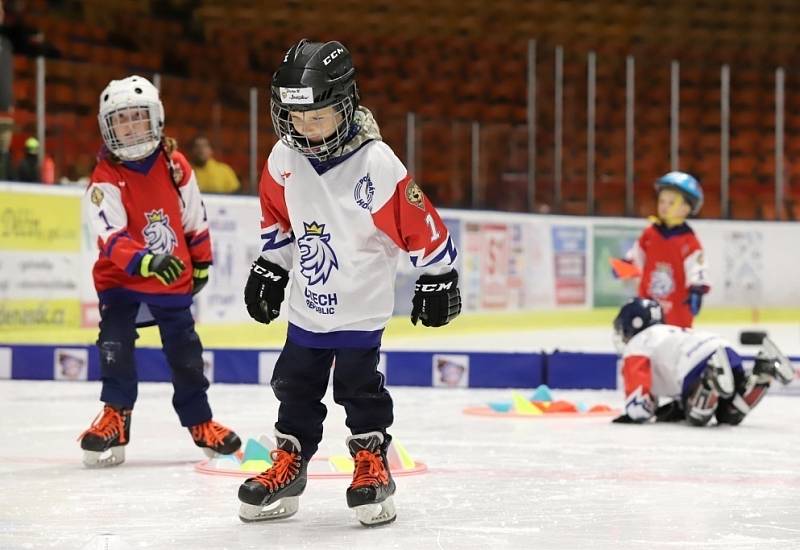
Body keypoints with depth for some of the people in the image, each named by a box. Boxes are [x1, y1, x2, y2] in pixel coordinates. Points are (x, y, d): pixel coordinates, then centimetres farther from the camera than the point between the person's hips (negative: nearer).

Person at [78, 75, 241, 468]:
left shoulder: (176, 166, -4)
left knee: (186, 353, 9)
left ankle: (200, 422, 23)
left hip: (173, 278, 3)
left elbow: (194, 218, 10)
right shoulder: (105, 179, -15)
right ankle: (115, 415, -4)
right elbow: (112, 238, -26)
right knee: (115, 344, -16)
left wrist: (201, 263, 16)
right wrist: (145, 261, -41)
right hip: (121, 278, -2)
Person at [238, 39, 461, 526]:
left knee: (359, 386, -2)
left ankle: (372, 461, 17)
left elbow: (419, 222, -14)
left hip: (362, 305, -5)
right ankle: (289, 464, 26)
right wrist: (269, 268, 16)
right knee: (296, 385, 12)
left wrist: (439, 278, -8)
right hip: (308, 301, 5)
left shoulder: (377, 164, -22)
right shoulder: (284, 160, -6)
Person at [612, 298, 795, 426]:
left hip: (698, 367, -8)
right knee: (730, 416, 10)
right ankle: (765, 370, -7)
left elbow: (637, 384, 1)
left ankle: (713, 380, -36)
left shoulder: (636, 345, 14)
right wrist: (677, 407, 43)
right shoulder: (668, 332, 40)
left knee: (697, 417, -10)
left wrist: (635, 413, 14)